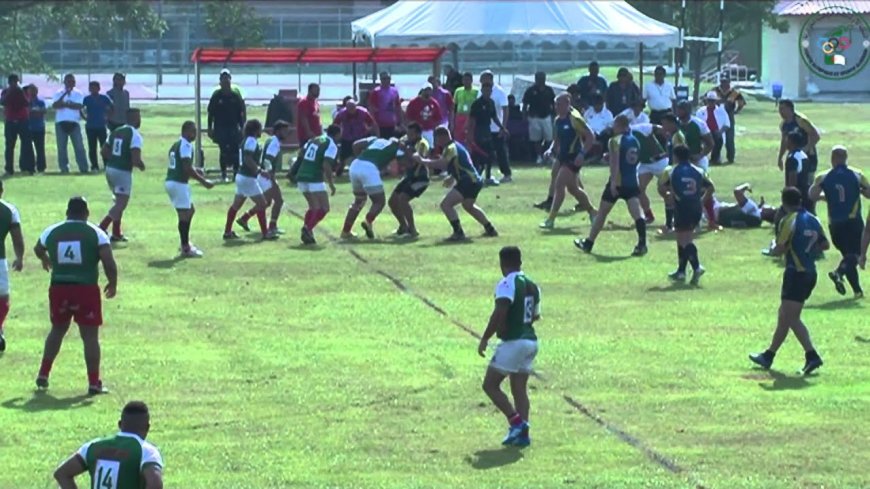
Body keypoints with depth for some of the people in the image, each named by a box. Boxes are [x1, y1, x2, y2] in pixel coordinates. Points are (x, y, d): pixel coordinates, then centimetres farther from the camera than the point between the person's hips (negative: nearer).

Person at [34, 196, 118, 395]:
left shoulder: (52, 232, 7)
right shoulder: (95, 233, -4)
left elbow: (38, 249, 28)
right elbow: (108, 262, -12)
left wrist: (45, 260, 51)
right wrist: (113, 283, 5)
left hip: (59, 288, 3)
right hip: (86, 289, -3)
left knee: (57, 330, 23)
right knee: (90, 335, 3)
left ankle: (43, 375, 26)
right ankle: (94, 383, 1)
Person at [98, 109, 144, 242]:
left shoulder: (116, 132, 10)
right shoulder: (135, 135, -13)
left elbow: (104, 151, 13)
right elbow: (136, 159, -20)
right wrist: (142, 166, 0)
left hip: (110, 168, 8)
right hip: (123, 172, -8)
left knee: (119, 201, 22)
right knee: (121, 204, -3)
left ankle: (116, 233, 25)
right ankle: (101, 228, -17)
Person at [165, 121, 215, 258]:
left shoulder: (176, 145, 16)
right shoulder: (186, 146, -14)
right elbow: (188, 168, -20)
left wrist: (195, 171, 17)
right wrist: (203, 181, -14)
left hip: (171, 181, 10)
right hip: (179, 183, -10)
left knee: (190, 210, 22)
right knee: (184, 214, -6)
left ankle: (185, 243, 27)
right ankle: (186, 248, -4)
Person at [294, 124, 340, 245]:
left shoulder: (313, 140, 17)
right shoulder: (332, 146, -4)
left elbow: (301, 155, 17)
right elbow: (326, 165, -14)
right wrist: (331, 184, -8)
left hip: (301, 177, 7)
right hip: (314, 180, -7)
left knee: (314, 207, 18)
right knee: (324, 208, 0)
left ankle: (307, 233, 4)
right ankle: (308, 229, -18)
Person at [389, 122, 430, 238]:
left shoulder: (422, 144, -19)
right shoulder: (407, 140, 2)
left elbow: (416, 160, -34)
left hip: (420, 178, -9)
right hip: (409, 176, 9)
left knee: (402, 199, -24)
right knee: (392, 201, 7)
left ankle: (412, 230, -15)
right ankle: (403, 227, 26)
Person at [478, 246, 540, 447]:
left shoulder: (507, 284, -13)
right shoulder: (532, 285, 13)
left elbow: (499, 313, -24)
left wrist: (485, 339, -18)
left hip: (512, 342, -8)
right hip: (530, 341, 8)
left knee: (490, 385, -1)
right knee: (519, 388, 11)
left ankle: (516, 421, -13)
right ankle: (522, 433, 5)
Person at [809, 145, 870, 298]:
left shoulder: (824, 178, 2)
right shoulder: (857, 175, 1)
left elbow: (812, 195, -6)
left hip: (835, 224, 3)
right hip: (854, 221, -2)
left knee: (849, 255, 13)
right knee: (855, 254, -2)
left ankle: (857, 290, 7)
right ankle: (839, 273, -30)